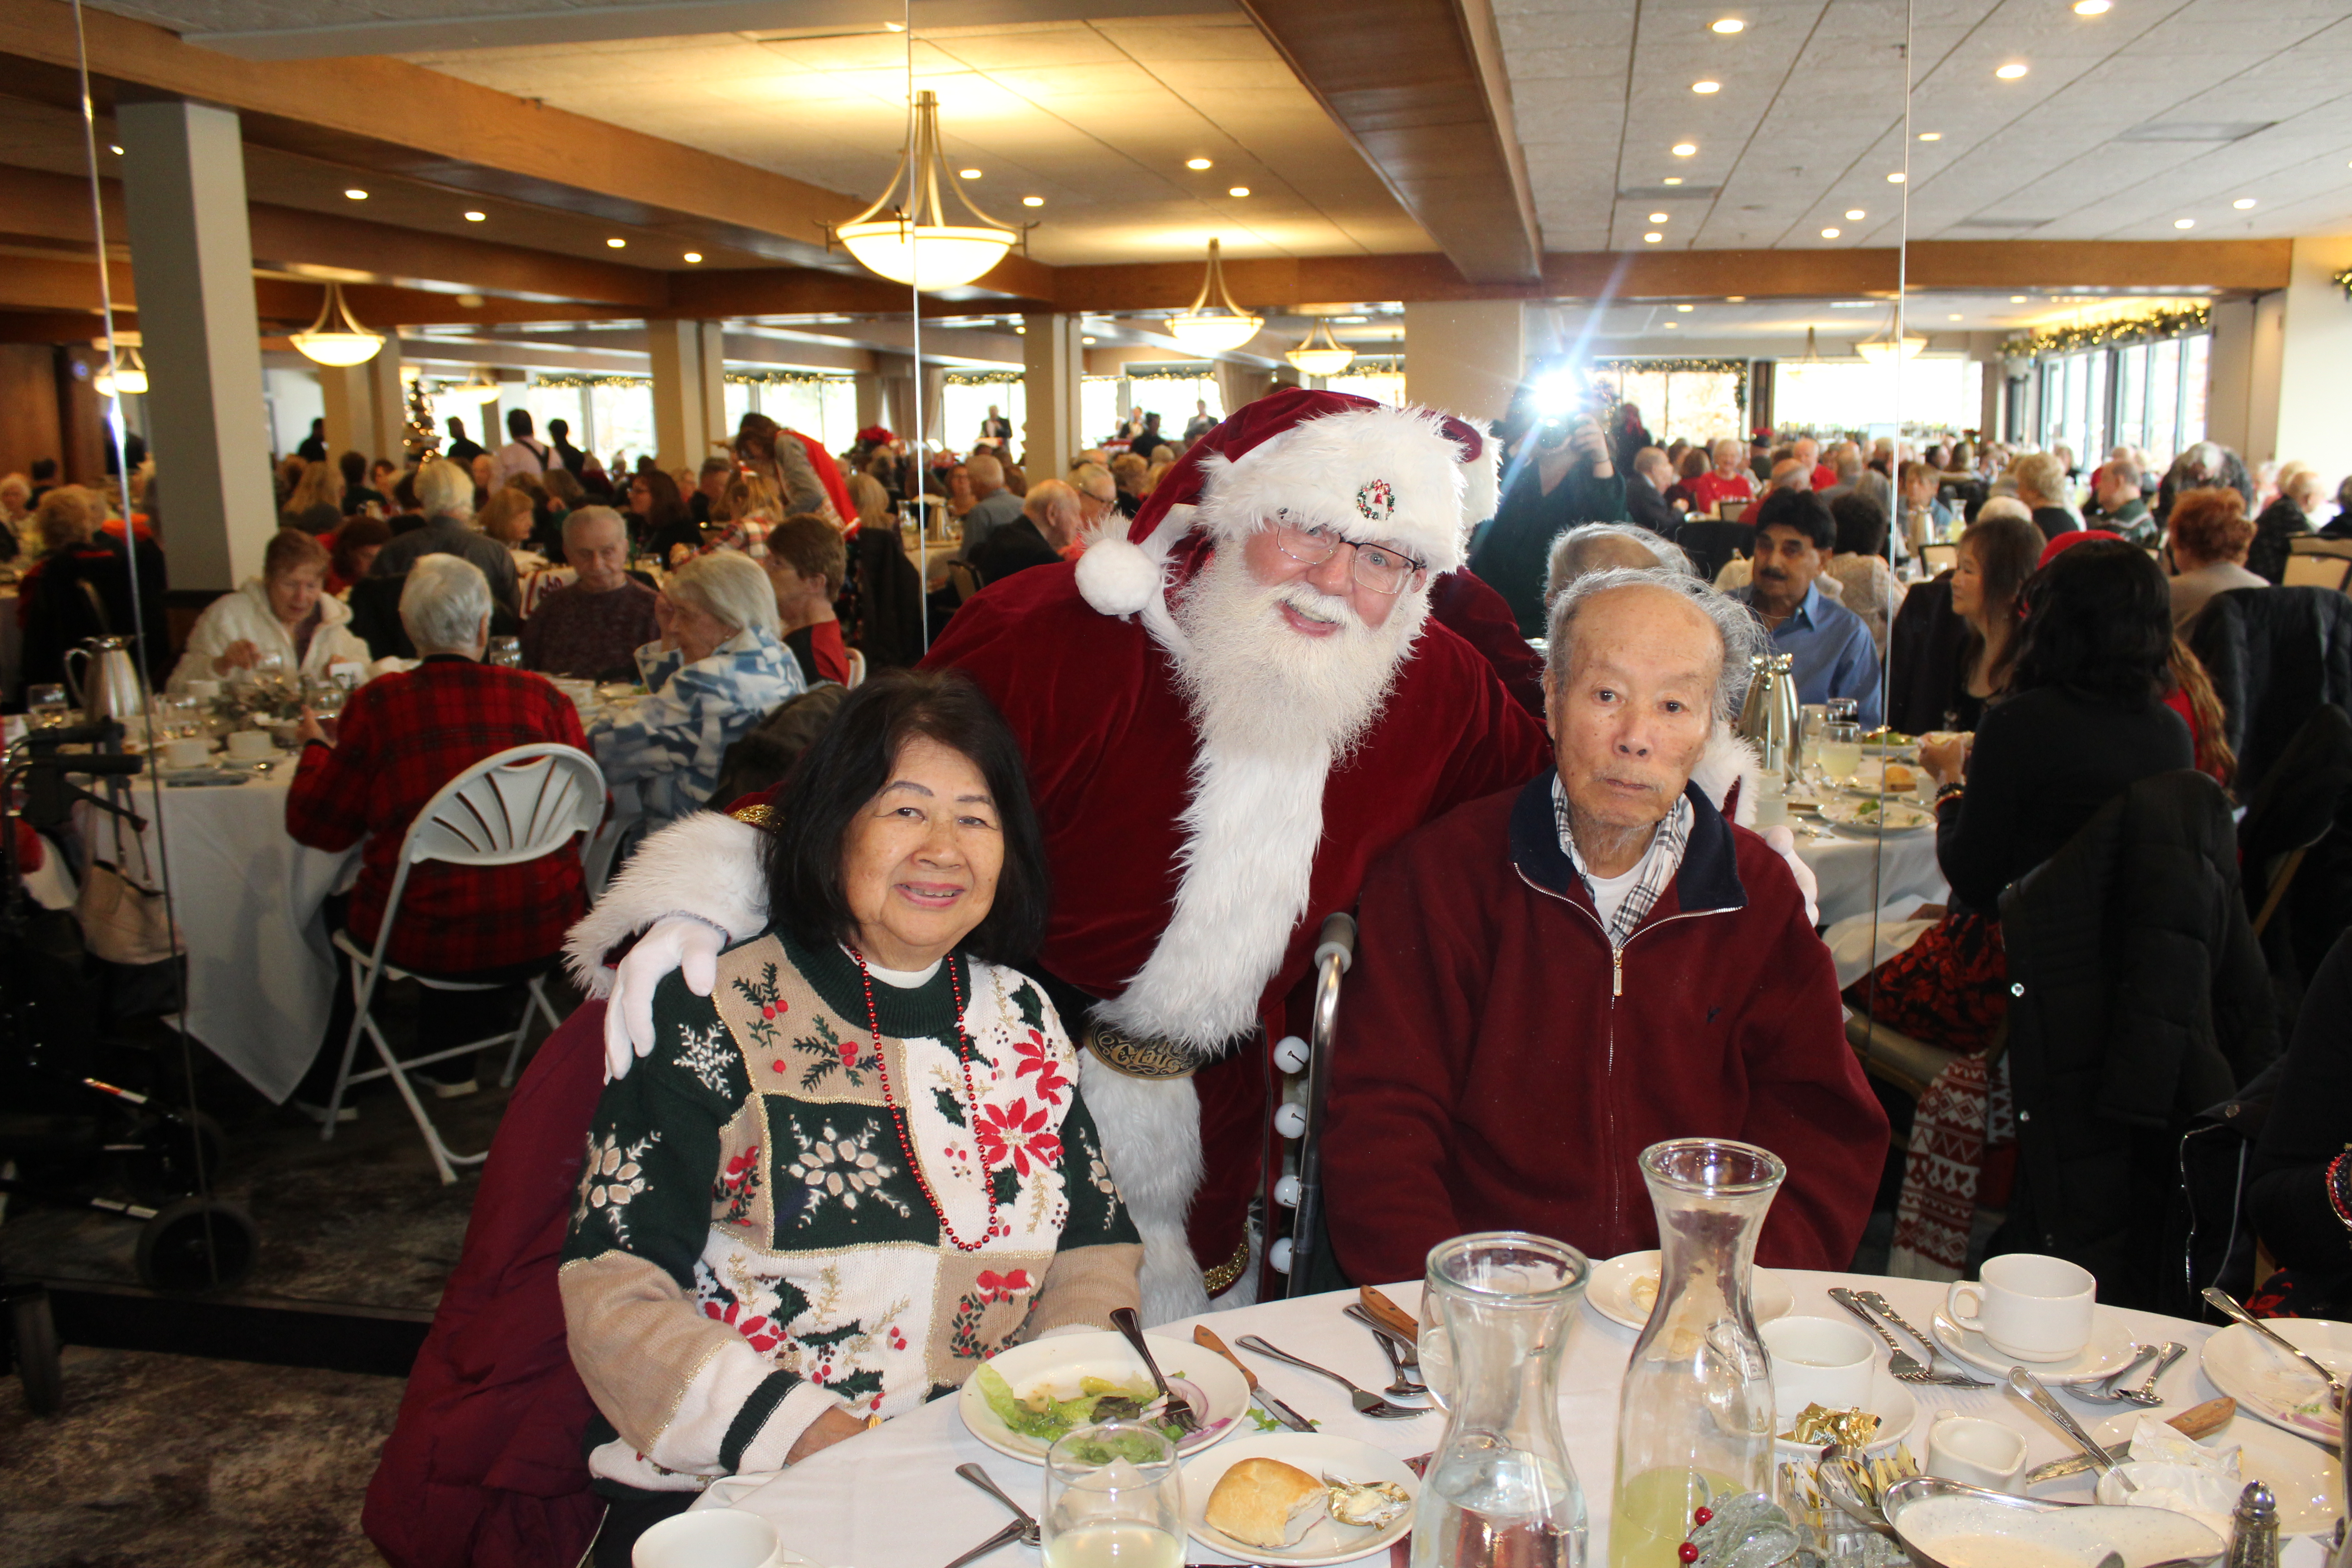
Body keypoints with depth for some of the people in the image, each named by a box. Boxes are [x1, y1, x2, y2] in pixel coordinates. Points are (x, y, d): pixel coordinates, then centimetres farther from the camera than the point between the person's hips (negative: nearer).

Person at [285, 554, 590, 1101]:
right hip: (541, 933, 2)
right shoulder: (541, 698, -6)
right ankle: (451, 1061, 46)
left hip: (427, 939, -2)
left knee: (336, 907, 28)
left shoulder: (377, 705, -9)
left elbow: (317, 826, 3)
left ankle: (328, 1083, 44)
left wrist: (316, 746, 21)